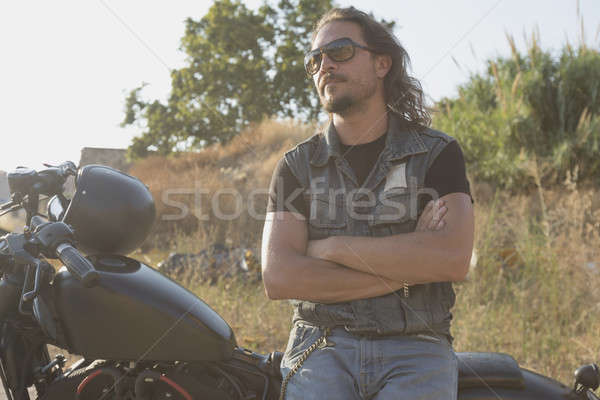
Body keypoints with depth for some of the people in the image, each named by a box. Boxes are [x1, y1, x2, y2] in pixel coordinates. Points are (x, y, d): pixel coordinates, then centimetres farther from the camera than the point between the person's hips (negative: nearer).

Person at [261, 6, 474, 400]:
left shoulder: (438, 153, 7)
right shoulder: (297, 165, 11)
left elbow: (453, 259, -10)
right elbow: (278, 278, -3)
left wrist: (332, 247, -8)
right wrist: (405, 267, -8)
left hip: (414, 353, -1)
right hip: (323, 348, 1)